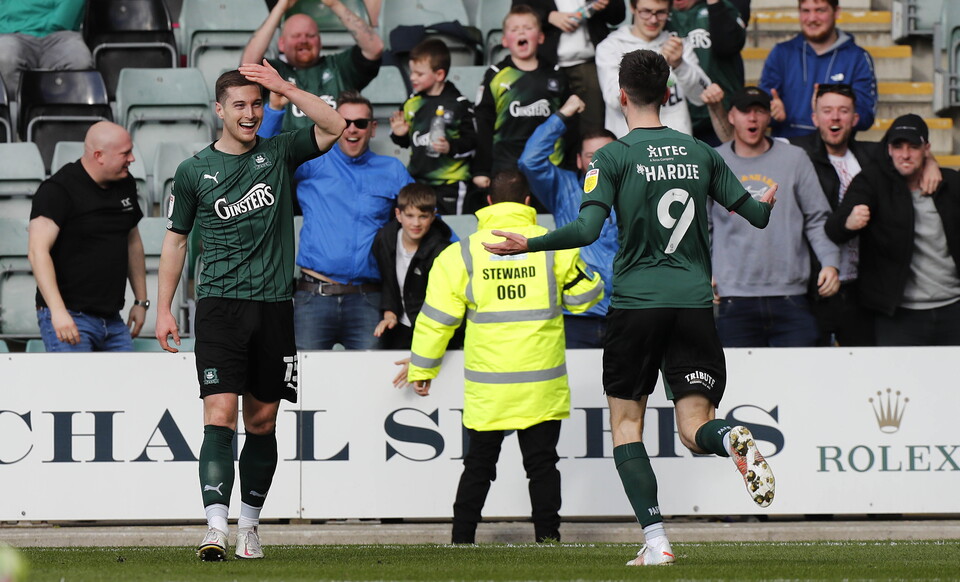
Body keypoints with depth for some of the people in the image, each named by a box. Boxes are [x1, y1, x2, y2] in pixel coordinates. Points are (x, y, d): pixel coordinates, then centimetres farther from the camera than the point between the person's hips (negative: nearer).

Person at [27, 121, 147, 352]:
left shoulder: (125, 184, 13)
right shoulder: (58, 190, -11)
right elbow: (37, 251, -20)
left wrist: (141, 301, 24)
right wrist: (58, 311, -29)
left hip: (112, 320, 7)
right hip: (70, 317, -7)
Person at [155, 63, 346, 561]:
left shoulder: (279, 154, 7)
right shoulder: (194, 171, 5)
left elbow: (335, 127, -4)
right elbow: (175, 239, 12)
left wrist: (285, 88, -8)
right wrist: (163, 309, 8)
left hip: (273, 305, 2)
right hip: (219, 305, -2)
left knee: (262, 422, 7)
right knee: (221, 414, -15)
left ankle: (250, 525, 20)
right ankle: (216, 529, -23)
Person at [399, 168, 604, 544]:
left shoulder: (463, 253, -3)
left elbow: (437, 318, 0)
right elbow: (584, 297, 5)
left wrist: (421, 368, 12)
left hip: (486, 385, 0)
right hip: (542, 384, 0)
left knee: (478, 465, 12)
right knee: (542, 463, 9)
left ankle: (462, 538, 12)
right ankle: (547, 536, 5)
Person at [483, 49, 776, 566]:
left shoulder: (613, 157, -3)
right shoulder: (701, 153, 9)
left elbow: (587, 229, -15)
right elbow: (755, 213, 14)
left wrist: (529, 244, -8)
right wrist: (770, 205, 37)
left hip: (635, 304, -3)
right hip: (694, 304, 3)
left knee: (626, 423, 8)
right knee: (694, 428, 4)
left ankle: (655, 540, -5)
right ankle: (731, 438, -33)